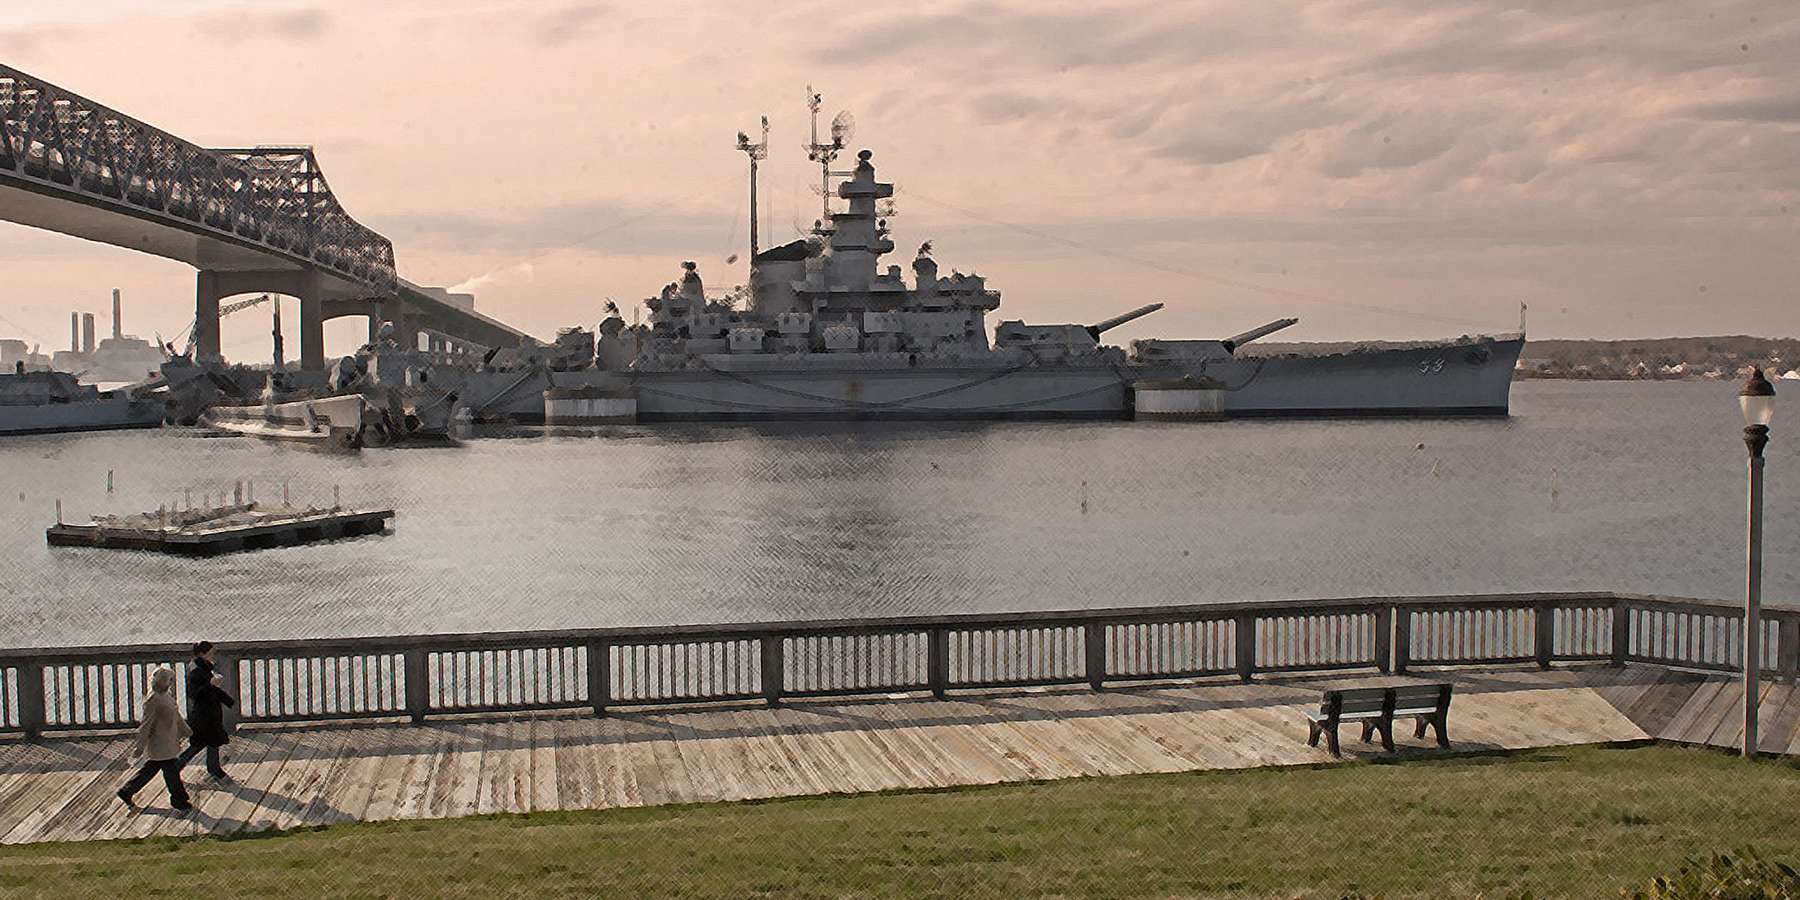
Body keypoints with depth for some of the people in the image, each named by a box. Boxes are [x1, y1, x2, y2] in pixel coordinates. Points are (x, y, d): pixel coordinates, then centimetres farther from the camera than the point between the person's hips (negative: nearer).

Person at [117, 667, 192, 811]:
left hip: (168, 741, 10)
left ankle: (126, 792, 30)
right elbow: (146, 724, -20)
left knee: (150, 769, 18)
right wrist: (140, 746, -19)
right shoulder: (153, 700, -21)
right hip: (159, 743, -10)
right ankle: (179, 802, 13)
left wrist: (185, 731, 26)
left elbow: (176, 716, 21)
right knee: (171, 772, 1)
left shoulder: (167, 695, 8)